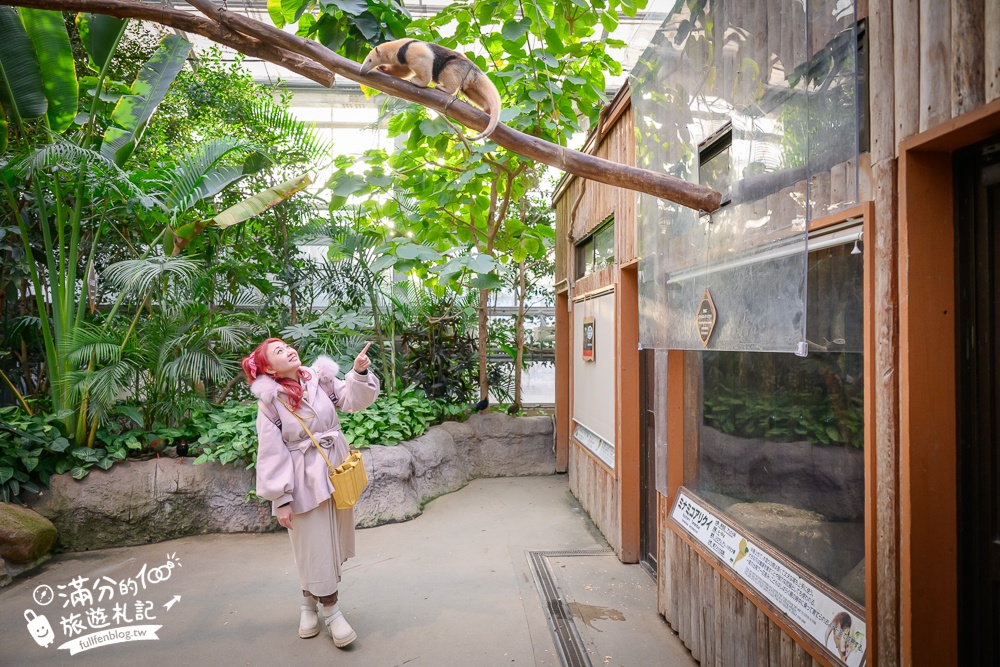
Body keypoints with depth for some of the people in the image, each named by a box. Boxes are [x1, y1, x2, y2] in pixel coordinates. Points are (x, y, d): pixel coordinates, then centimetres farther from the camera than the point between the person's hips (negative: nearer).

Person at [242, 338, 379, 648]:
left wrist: (359, 373, -25)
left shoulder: (320, 378, -1)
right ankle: (330, 610, 25)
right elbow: (272, 454, -10)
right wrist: (280, 498, -11)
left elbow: (352, 399, -7)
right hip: (304, 480, -4)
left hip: (335, 471, 5)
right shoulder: (269, 401, -10)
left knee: (332, 540, 17)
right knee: (315, 546, 6)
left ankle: (309, 601, 40)